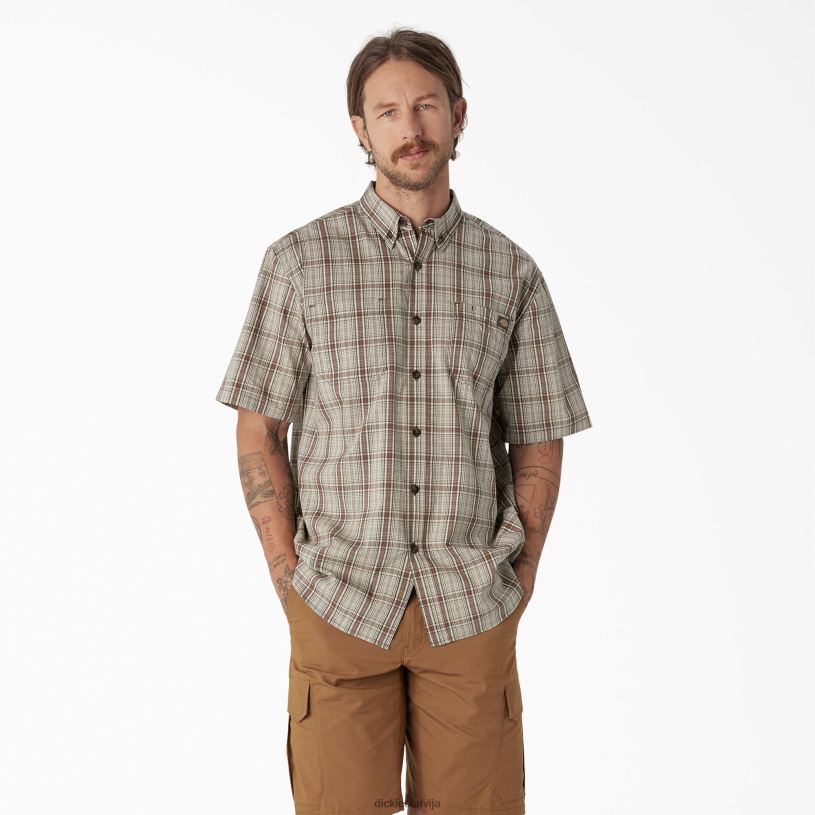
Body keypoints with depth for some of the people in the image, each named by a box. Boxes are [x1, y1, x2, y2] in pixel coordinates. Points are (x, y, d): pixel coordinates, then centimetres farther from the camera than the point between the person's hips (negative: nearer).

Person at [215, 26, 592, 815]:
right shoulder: (301, 260, 0)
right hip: (340, 603, -1)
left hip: (470, 610, 1)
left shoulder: (511, 273, 4)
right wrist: (290, 579, -4)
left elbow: (537, 441, 8)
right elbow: (258, 432, 2)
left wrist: (518, 584, 1)